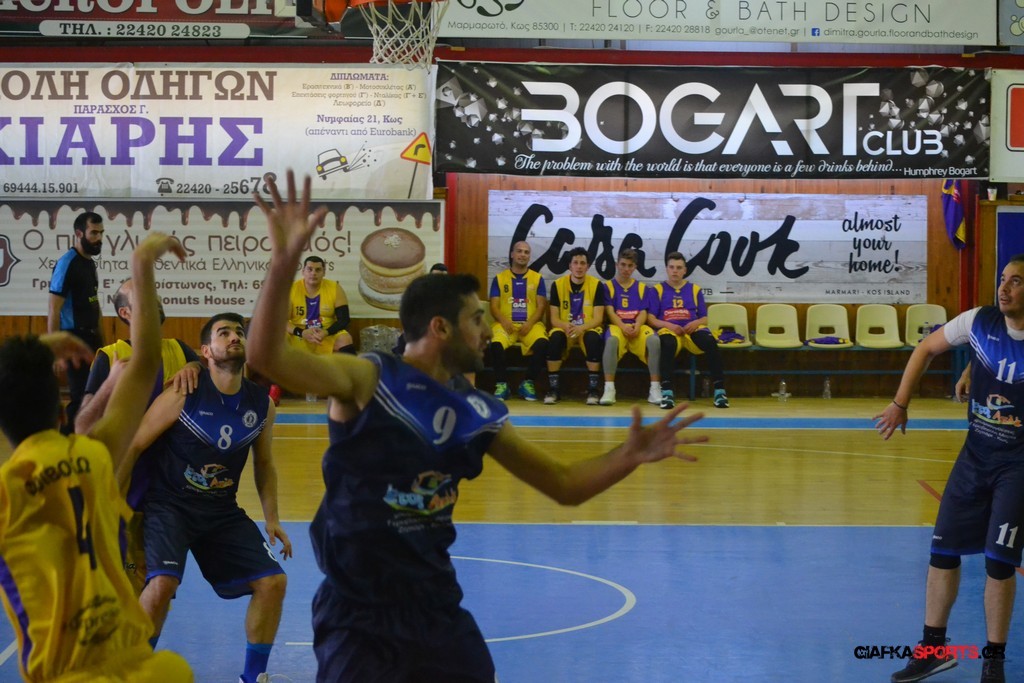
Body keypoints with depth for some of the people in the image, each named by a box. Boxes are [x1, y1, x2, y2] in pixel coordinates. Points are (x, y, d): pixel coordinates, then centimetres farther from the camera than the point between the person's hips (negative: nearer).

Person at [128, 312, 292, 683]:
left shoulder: (261, 403, -2)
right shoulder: (183, 395, -16)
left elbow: (264, 463, 15)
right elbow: (130, 447, -10)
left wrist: (271, 519, 8)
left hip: (222, 510, 5)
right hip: (169, 504, -5)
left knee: (272, 581, -4)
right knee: (162, 583, -27)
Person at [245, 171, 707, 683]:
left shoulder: (478, 414, 5)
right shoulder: (367, 381, -12)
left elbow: (564, 484, 13)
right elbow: (264, 356, -27)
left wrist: (628, 457, -7)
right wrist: (284, 262, -41)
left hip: (437, 610, 6)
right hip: (358, 617, -6)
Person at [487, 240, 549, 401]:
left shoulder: (537, 278, 12)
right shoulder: (499, 278, 11)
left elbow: (541, 306, 5)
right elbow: (494, 306, 5)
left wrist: (530, 323, -13)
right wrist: (503, 321, -15)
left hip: (531, 324, 0)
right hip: (506, 324, 0)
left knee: (542, 344, -33)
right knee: (496, 344, -34)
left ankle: (528, 383, -14)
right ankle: (501, 384, -17)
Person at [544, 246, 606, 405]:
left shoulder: (597, 285, -5)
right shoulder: (557, 285, -2)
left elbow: (598, 319, -8)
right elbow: (554, 319, -3)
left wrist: (581, 328, -28)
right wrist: (566, 326, -26)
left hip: (588, 329, -1)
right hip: (564, 329, 1)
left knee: (593, 338, -35)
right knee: (554, 337, -33)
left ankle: (593, 389, -27)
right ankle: (553, 388, -24)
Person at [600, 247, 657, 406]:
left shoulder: (641, 288, 18)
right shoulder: (608, 286, 12)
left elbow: (643, 312, 7)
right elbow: (610, 311, 0)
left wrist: (636, 326, -15)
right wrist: (623, 327, -18)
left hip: (637, 327, 2)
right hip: (617, 326, -2)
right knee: (612, 339, -40)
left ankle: (655, 388, -29)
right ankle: (609, 389, -39)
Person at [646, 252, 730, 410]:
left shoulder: (695, 290, 21)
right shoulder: (658, 290, 15)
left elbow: (705, 319, 17)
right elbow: (651, 319, 7)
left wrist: (696, 323, -7)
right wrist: (669, 325, -12)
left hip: (692, 330, 2)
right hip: (668, 330, -2)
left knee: (710, 342, -33)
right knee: (668, 343, -40)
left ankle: (719, 390, -31)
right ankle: (666, 392, -42)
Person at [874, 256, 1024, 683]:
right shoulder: (980, 322, -9)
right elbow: (927, 349, 7)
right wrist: (900, 404, 4)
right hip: (975, 455, 4)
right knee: (943, 550, 7)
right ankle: (934, 648, 22)